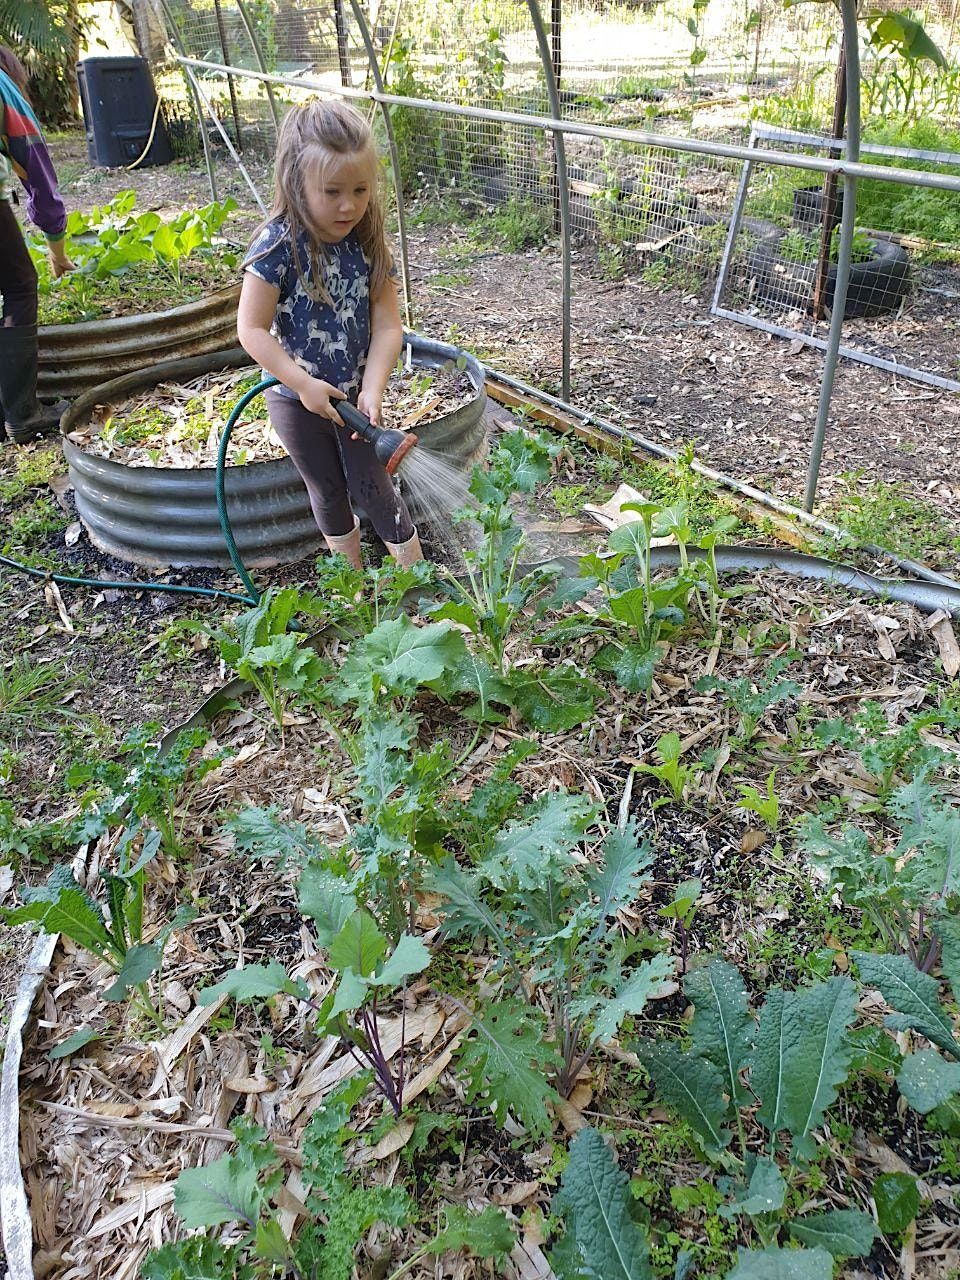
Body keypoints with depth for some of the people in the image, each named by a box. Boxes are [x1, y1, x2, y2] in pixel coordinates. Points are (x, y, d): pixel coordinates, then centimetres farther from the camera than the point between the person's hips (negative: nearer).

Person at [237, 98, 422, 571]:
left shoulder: (368, 244, -10)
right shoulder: (278, 247, -20)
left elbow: (387, 325, -11)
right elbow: (251, 329, -20)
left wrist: (372, 390, -23)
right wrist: (304, 384, -23)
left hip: (354, 394, 1)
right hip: (297, 400, -1)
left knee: (372, 488, 8)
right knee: (328, 492, 15)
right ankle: (354, 578, 35)